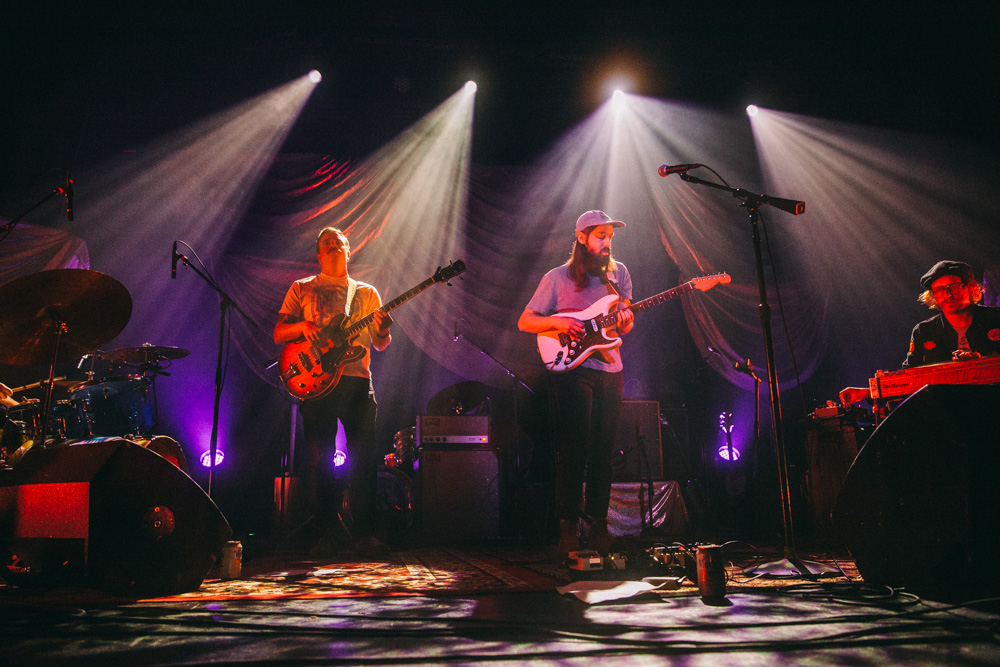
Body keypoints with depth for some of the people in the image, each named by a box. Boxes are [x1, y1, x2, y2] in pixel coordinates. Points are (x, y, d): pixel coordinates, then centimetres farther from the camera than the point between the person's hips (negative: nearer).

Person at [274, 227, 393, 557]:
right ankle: (326, 534, 10)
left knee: (365, 458, -3)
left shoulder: (367, 292, 19)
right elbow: (278, 334, 9)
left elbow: (380, 344, 17)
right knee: (319, 460, -1)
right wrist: (301, 325, -11)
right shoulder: (301, 289, 15)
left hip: (357, 380, 1)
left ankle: (364, 533, 4)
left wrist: (384, 330, -6)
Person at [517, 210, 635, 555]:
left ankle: (598, 523, 16)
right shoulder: (558, 277, 2)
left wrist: (624, 319, -9)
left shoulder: (618, 273, 14)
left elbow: (624, 324, 15)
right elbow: (524, 321, 2)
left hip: (610, 371, 4)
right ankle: (568, 525, 0)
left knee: (603, 450, 6)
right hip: (573, 369, -4)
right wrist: (557, 322, -16)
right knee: (574, 448, -8)